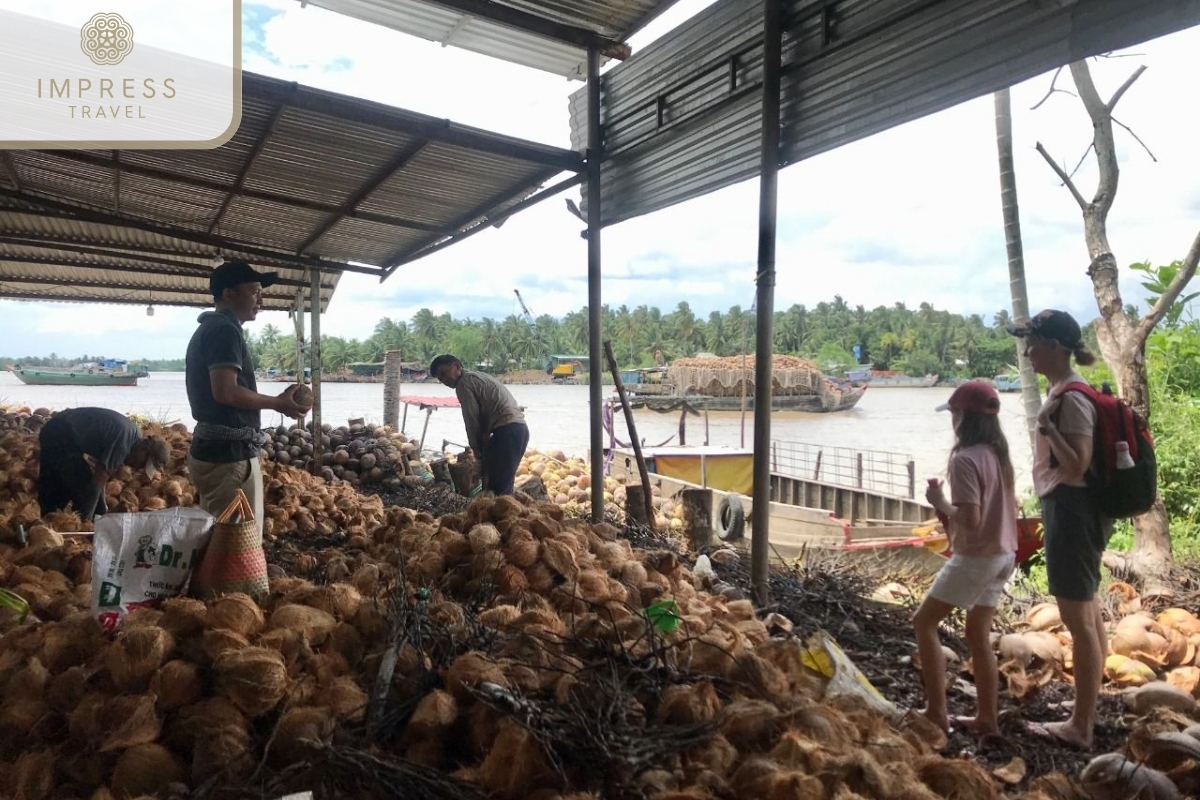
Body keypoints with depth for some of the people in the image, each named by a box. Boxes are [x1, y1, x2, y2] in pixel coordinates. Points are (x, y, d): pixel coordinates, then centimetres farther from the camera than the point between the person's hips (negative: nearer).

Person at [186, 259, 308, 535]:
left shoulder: (207, 329, 19)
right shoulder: (225, 329, -13)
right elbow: (226, 391, -24)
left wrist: (274, 401, 17)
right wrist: (278, 403, -11)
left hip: (213, 448, 10)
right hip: (229, 453, -10)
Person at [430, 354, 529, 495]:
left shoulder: (464, 382, -1)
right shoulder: (477, 377, 27)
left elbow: (472, 420, -3)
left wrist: (477, 450, 9)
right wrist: (482, 448, 12)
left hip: (506, 429, -10)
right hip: (520, 427, 10)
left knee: (496, 486, -7)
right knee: (505, 483, 15)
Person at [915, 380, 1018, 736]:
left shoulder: (965, 459, -20)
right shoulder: (999, 454, 8)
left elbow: (970, 519, -25)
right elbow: (1010, 507, 16)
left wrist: (940, 502, -9)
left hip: (976, 558, -9)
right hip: (1003, 555, 9)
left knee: (924, 622, 2)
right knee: (978, 634, 17)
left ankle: (936, 712, 3)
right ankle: (987, 717, 22)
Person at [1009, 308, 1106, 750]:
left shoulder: (1071, 397, -19)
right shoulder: (1062, 390, 11)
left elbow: (1077, 466, -25)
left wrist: (1047, 427, -34)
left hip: (1072, 510, -11)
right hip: (1069, 509, 11)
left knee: (1078, 619, -2)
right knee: (1087, 612, 19)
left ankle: (1080, 727, 9)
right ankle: (1088, 712, 34)